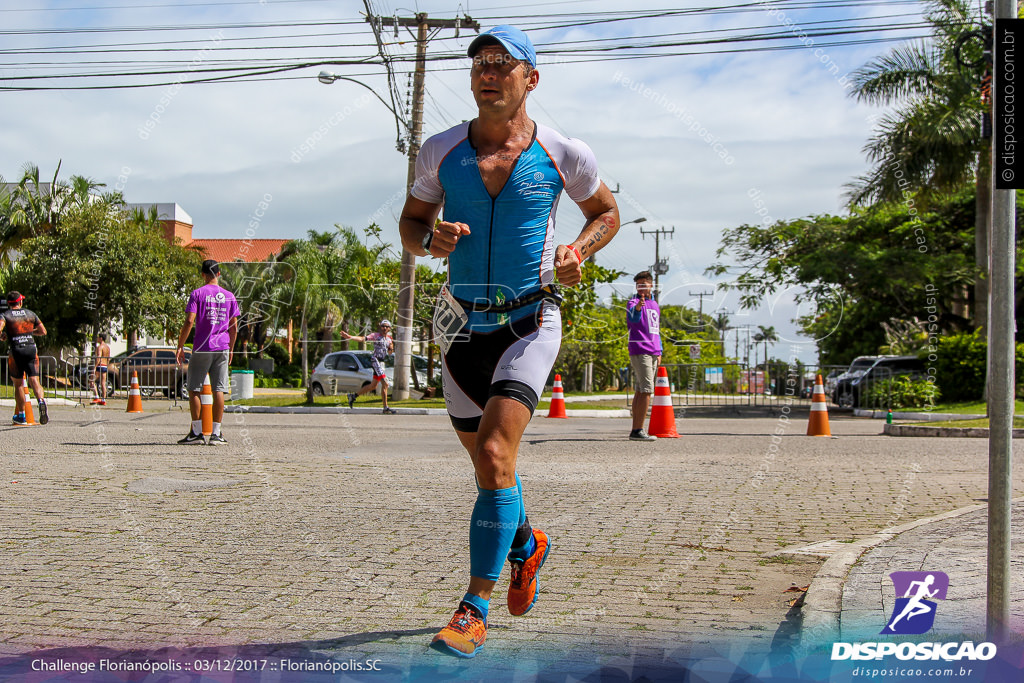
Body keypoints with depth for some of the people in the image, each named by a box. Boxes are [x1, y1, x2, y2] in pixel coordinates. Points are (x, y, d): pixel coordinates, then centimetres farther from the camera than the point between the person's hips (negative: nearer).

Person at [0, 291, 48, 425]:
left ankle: (21, 415, 16)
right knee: (34, 381, -3)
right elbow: (43, 331, 17)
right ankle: (41, 400, -34)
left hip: (15, 351, -1)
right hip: (31, 348, 1)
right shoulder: (30, 314, 14)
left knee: (18, 384, 11)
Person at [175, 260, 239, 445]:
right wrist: (231, 349, 17)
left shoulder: (197, 294, -2)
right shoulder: (229, 296, 8)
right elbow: (234, 327, 8)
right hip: (222, 348, 3)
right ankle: (216, 433, 1)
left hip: (201, 348, -3)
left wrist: (180, 346, -5)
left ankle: (197, 432, 3)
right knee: (218, 390, 3)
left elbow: (189, 321, -10)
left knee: (194, 389, 6)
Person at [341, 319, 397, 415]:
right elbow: (362, 339, -15)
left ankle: (353, 395, 30)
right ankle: (386, 408, -14)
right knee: (385, 383, -17)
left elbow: (390, 352, 22)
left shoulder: (389, 339, 15)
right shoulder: (375, 335, -5)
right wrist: (349, 337, -30)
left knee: (373, 386, 15)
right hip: (375, 360, -8)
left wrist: (391, 347, -2)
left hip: (382, 362, 8)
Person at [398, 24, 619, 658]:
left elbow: (607, 212, 12)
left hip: (531, 322, -3)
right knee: (487, 461, 14)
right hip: (462, 324, 4)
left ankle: (476, 610, -10)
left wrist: (578, 250, -8)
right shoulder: (441, 150, 0)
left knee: (496, 456, -19)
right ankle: (526, 542, 46)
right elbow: (411, 222, 11)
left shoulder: (564, 154, -4)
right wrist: (431, 238, -12)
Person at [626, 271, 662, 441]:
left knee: (640, 392, 9)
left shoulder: (655, 305, 20)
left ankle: (635, 431, 11)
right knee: (646, 391, -15)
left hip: (652, 353, 8)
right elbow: (633, 318, -27)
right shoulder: (633, 302, -4)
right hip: (640, 352, -8)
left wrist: (659, 352, 21)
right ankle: (638, 431, -16)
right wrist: (638, 307, -49)